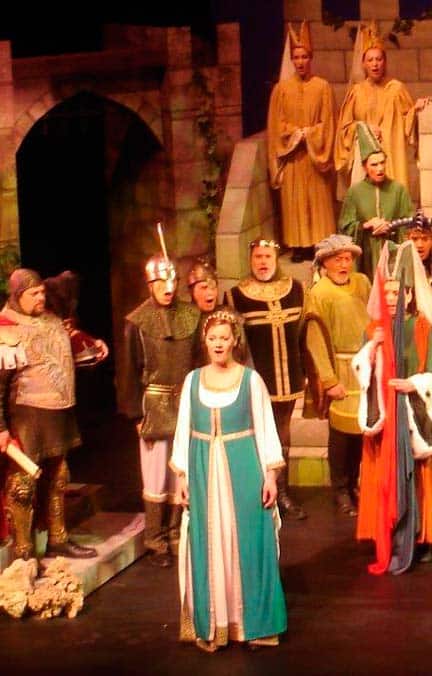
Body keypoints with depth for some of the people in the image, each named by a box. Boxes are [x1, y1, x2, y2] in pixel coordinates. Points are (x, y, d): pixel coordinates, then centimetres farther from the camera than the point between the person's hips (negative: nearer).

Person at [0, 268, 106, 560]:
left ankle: (59, 540, 33)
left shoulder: (51, 320, 8)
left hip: (59, 413, 8)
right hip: (26, 416, -8)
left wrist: (93, 348, 9)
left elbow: (66, 355, 26)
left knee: (57, 480, 18)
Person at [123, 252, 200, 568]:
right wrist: (137, 414, -4)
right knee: (156, 479, 2)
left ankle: (177, 536, 21)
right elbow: (133, 371, -2)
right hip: (155, 405, -2)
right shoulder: (138, 321, -4)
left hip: (187, 403, 3)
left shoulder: (191, 315, 2)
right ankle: (156, 543, 14)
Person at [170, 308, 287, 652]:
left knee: (247, 544, 1)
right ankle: (212, 625, 14)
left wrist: (271, 475, -4)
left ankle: (251, 623, 13)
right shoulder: (193, 380, 6)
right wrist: (182, 475, 5)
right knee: (208, 548, 4)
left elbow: (265, 430, 0)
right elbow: (184, 430, 9)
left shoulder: (251, 379, -1)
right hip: (204, 472, 2)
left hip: (244, 470, -2)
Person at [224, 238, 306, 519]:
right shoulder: (236, 296, -6)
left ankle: (282, 493, 25)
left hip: (289, 379, 4)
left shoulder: (296, 289, 5)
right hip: (256, 381, -4)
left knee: (283, 436, 14)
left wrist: (305, 371, 13)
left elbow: (302, 331, 12)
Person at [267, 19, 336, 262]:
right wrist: (295, 133, -10)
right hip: (292, 155, 1)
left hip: (316, 153, -1)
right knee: (294, 201, 1)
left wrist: (308, 134, -11)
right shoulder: (281, 88, 6)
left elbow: (328, 122, 0)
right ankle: (299, 246, 4)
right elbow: (276, 123, 4)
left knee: (319, 199, -1)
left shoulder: (323, 86, 2)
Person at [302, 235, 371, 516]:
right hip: (340, 369, -4)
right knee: (342, 431, 0)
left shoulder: (362, 282, 6)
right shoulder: (319, 293, -7)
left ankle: (354, 483, 23)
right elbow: (315, 342, -10)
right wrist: (329, 381, -12)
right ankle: (341, 491, 14)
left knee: (362, 427, 6)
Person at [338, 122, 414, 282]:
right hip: (366, 256, 0)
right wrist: (366, 227, -14)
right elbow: (345, 227, 2)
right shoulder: (354, 192, 1)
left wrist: (390, 227, -15)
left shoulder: (398, 189, 2)